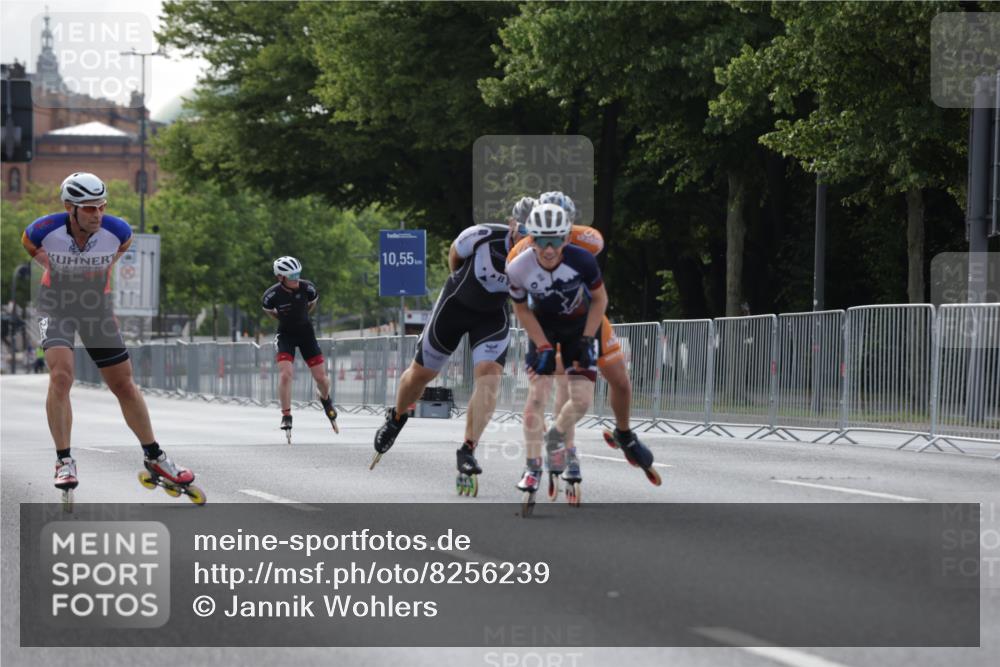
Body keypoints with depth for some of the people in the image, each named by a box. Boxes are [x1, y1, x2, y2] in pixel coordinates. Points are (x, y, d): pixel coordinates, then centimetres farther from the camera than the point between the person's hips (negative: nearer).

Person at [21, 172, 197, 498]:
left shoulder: (116, 230, -21)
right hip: (56, 307, -2)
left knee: (124, 385, 6)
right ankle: (64, 461, -14)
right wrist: (49, 264, -2)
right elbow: (28, 242, 1)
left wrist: (103, 266, 0)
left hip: (97, 308, 2)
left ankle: (154, 457, 19)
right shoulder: (47, 229, -25)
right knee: (61, 376, -23)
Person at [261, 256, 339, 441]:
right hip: (285, 334, -2)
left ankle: (325, 399, 35)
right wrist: (284, 318, 5)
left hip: (305, 331, 2)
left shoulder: (306, 288, -17)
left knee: (321, 377, 0)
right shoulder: (273, 294, -21)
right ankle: (286, 417, -10)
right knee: (285, 374, -21)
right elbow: (267, 309, 3)